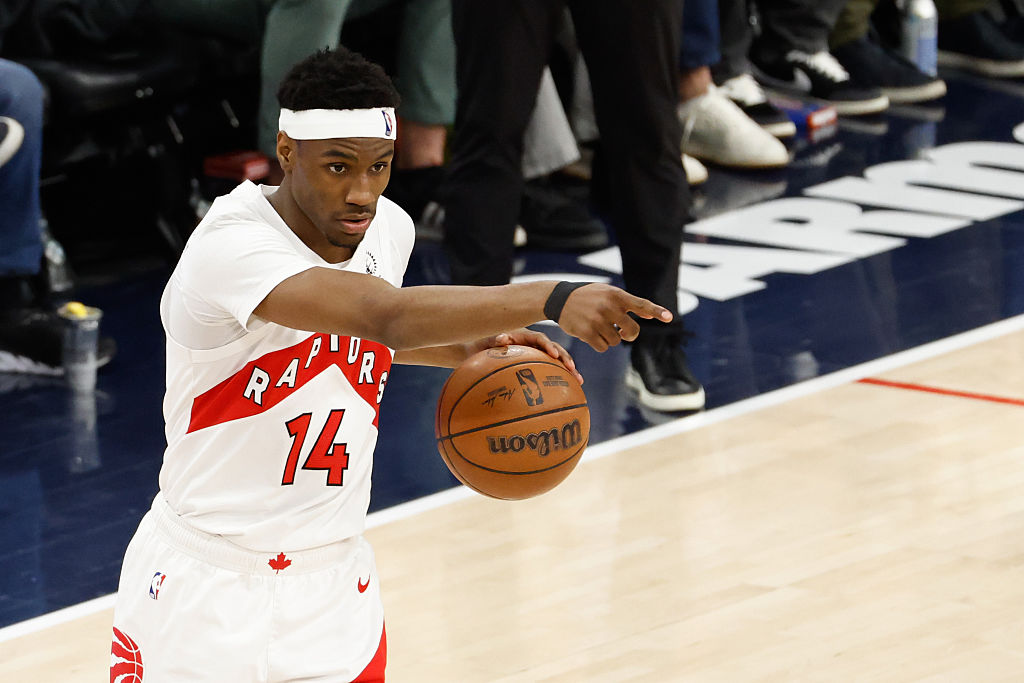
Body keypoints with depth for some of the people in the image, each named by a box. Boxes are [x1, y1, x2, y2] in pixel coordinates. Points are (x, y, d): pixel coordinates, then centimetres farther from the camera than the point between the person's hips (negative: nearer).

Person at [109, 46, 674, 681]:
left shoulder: (388, 230, -3)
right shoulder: (230, 247, -27)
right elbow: (384, 316, -42)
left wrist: (467, 348, 1)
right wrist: (553, 299, -50)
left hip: (334, 582, 6)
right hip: (205, 587, -6)